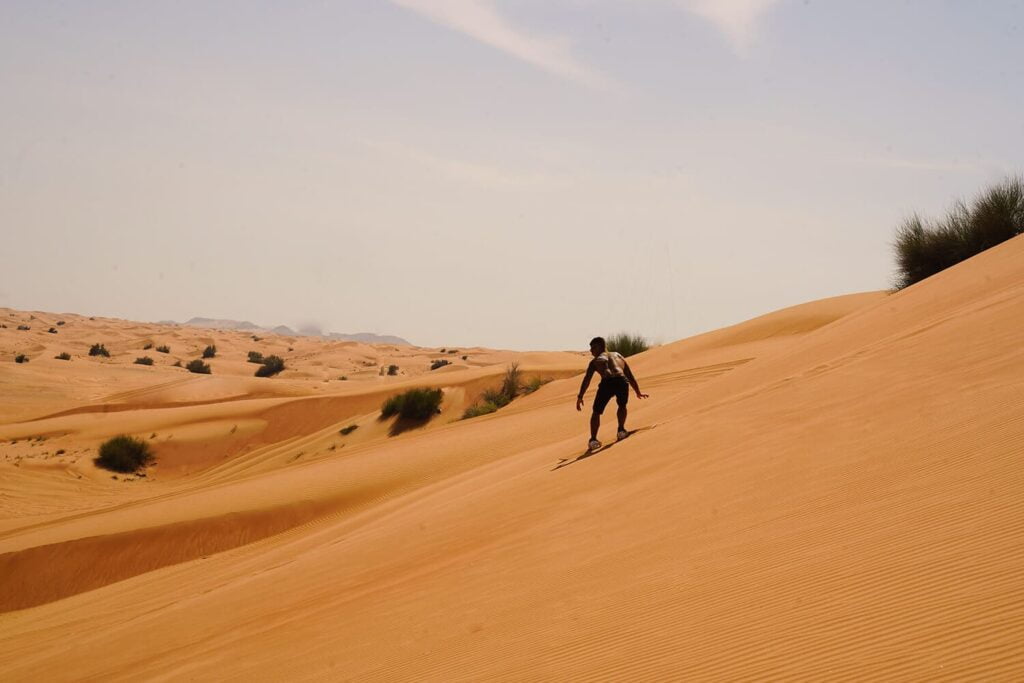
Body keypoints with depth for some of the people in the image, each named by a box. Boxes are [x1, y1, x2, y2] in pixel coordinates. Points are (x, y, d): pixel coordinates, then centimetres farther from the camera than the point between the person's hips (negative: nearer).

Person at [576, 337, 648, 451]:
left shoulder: (596, 361, 26)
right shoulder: (618, 356, 36)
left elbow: (587, 379, 14)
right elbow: (630, 377, 39)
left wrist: (580, 397, 11)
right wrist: (638, 393, 45)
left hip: (607, 383, -3)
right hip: (622, 381, 3)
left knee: (597, 412, 13)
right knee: (622, 406, 32)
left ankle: (593, 439, 0)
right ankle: (621, 430, 18)